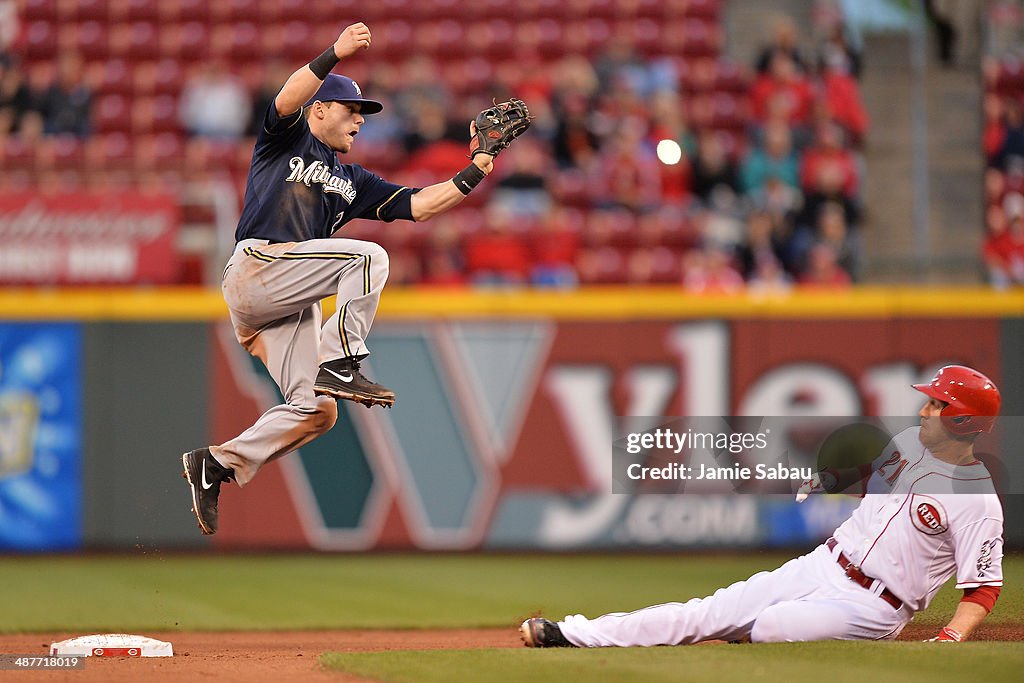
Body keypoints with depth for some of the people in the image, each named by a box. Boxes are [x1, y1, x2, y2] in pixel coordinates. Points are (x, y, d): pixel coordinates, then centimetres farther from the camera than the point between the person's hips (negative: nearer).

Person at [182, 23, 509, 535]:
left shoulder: (351, 182, 28)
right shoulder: (286, 139, 11)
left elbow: (417, 205, 19)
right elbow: (288, 99, -12)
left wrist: (470, 178, 8)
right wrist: (335, 55, -26)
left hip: (294, 299, 7)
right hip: (255, 267, -7)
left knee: (315, 412, -2)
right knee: (369, 256, -22)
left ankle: (218, 464, 6)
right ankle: (339, 364, -26)